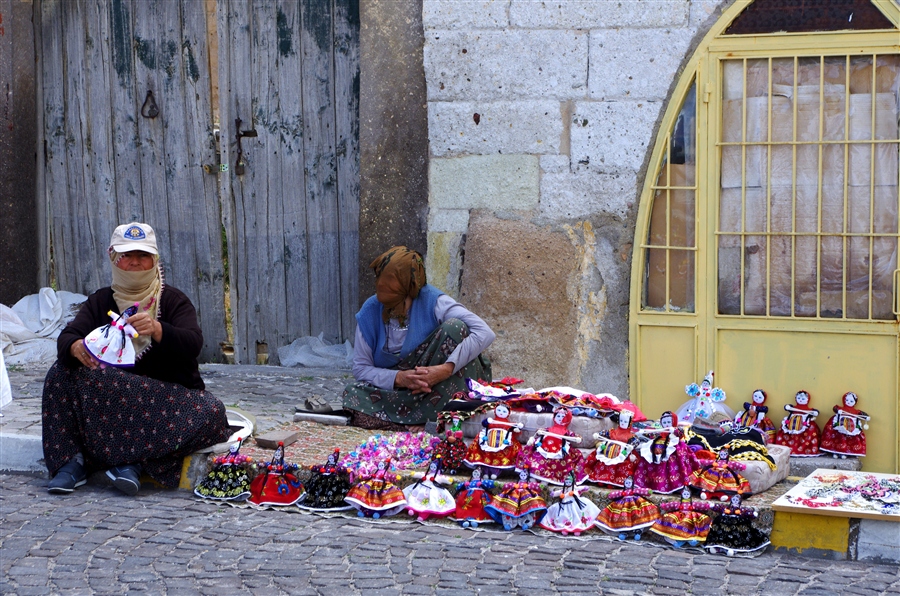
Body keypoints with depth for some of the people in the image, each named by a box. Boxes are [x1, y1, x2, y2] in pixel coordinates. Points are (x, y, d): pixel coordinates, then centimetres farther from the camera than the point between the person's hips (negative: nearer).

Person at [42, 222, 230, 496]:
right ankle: (73, 462, -26)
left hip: (169, 396, -2)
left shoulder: (174, 301, 1)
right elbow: (66, 337, -9)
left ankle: (131, 460, -29)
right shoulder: (100, 301, 8)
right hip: (108, 401, 2)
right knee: (62, 371, -21)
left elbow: (193, 344, -18)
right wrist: (75, 348, -35)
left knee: (211, 412, -31)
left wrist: (157, 330, -39)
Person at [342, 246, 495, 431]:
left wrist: (447, 368, -36)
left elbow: (485, 333, -24)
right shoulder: (370, 312, -4)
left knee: (455, 327, -26)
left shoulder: (431, 301, -13)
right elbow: (360, 367, -5)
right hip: (394, 387, 2)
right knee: (353, 396, -26)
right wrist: (398, 378, -25)